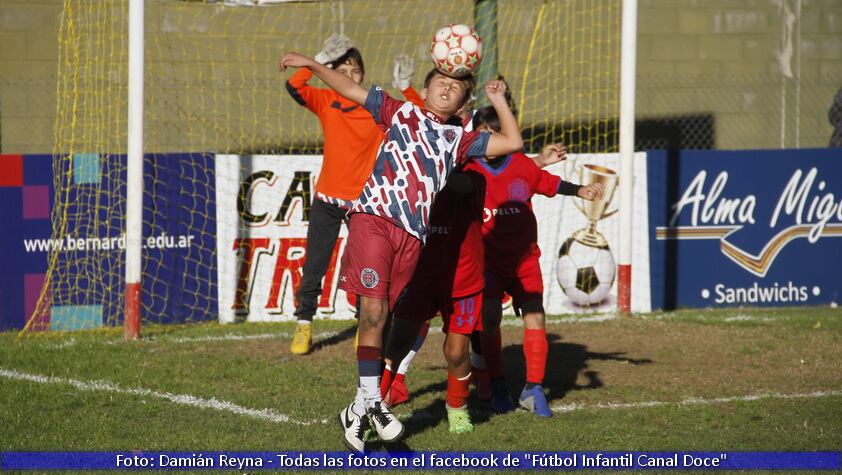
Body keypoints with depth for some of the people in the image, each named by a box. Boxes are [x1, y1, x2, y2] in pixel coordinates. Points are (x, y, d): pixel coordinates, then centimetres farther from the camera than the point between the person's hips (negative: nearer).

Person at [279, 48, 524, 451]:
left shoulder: (458, 141, 23)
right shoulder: (401, 112, 17)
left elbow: (512, 142, 22)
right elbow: (351, 90, 14)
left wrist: (497, 99, 21)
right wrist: (312, 66, 5)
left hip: (412, 236, 3)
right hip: (373, 217, -3)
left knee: (383, 319, 2)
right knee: (373, 311, -16)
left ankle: (359, 410, 8)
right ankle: (371, 402, -16)